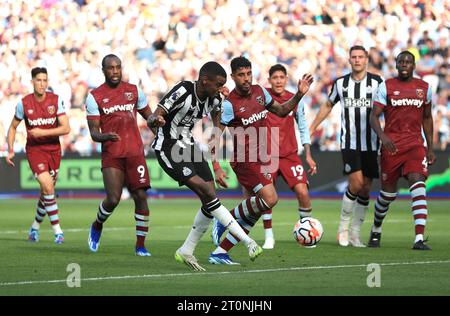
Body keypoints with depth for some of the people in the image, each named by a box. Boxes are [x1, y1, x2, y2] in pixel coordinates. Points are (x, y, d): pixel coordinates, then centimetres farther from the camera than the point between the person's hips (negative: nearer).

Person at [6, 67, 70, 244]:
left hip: (54, 149, 2)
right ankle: (57, 231, -15)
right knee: (48, 187, -19)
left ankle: (35, 227, 31)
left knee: (46, 192, 9)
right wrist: (10, 150, -1)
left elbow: (66, 128, -13)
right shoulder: (24, 103, -8)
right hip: (34, 150, -2)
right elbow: (13, 127, 7)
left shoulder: (56, 100, -7)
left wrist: (43, 132, -21)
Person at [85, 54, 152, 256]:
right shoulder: (95, 97, 2)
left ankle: (140, 245, 2)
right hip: (111, 155, -2)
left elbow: (149, 116, 20)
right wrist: (105, 136, -23)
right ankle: (97, 227, 20)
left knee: (141, 196, -6)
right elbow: (93, 132, -1)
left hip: (135, 153, 2)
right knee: (113, 199, -12)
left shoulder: (134, 91, 11)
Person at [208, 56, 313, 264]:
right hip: (244, 160, -7)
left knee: (253, 213, 6)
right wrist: (217, 168, -20)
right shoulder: (229, 104, -14)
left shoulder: (260, 92, 6)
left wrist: (299, 95, 5)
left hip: (261, 159, 7)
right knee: (270, 199, -24)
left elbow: (281, 111, 21)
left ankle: (219, 253, 11)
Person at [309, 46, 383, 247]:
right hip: (349, 143, -1)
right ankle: (343, 227, 1)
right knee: (356, 183, -16)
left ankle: (355, 233, 12)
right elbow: (328, 105, 21)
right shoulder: (340, 83, 6)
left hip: (371, 144, 1)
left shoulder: (376, 82, 1)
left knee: (365, 189, 1)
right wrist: (311, 128, 22)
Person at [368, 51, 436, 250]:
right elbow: (374, 117, -5)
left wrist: (430, 148, 15)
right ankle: (376, 229, 35)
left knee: (418, 185, -19)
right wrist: (383, 136, -23)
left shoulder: (424, 88, 9)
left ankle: (419, 239, -26)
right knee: (388, 192, 6)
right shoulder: (386, 86, 0)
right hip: (391, 145, -1)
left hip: (415, 144, 1)